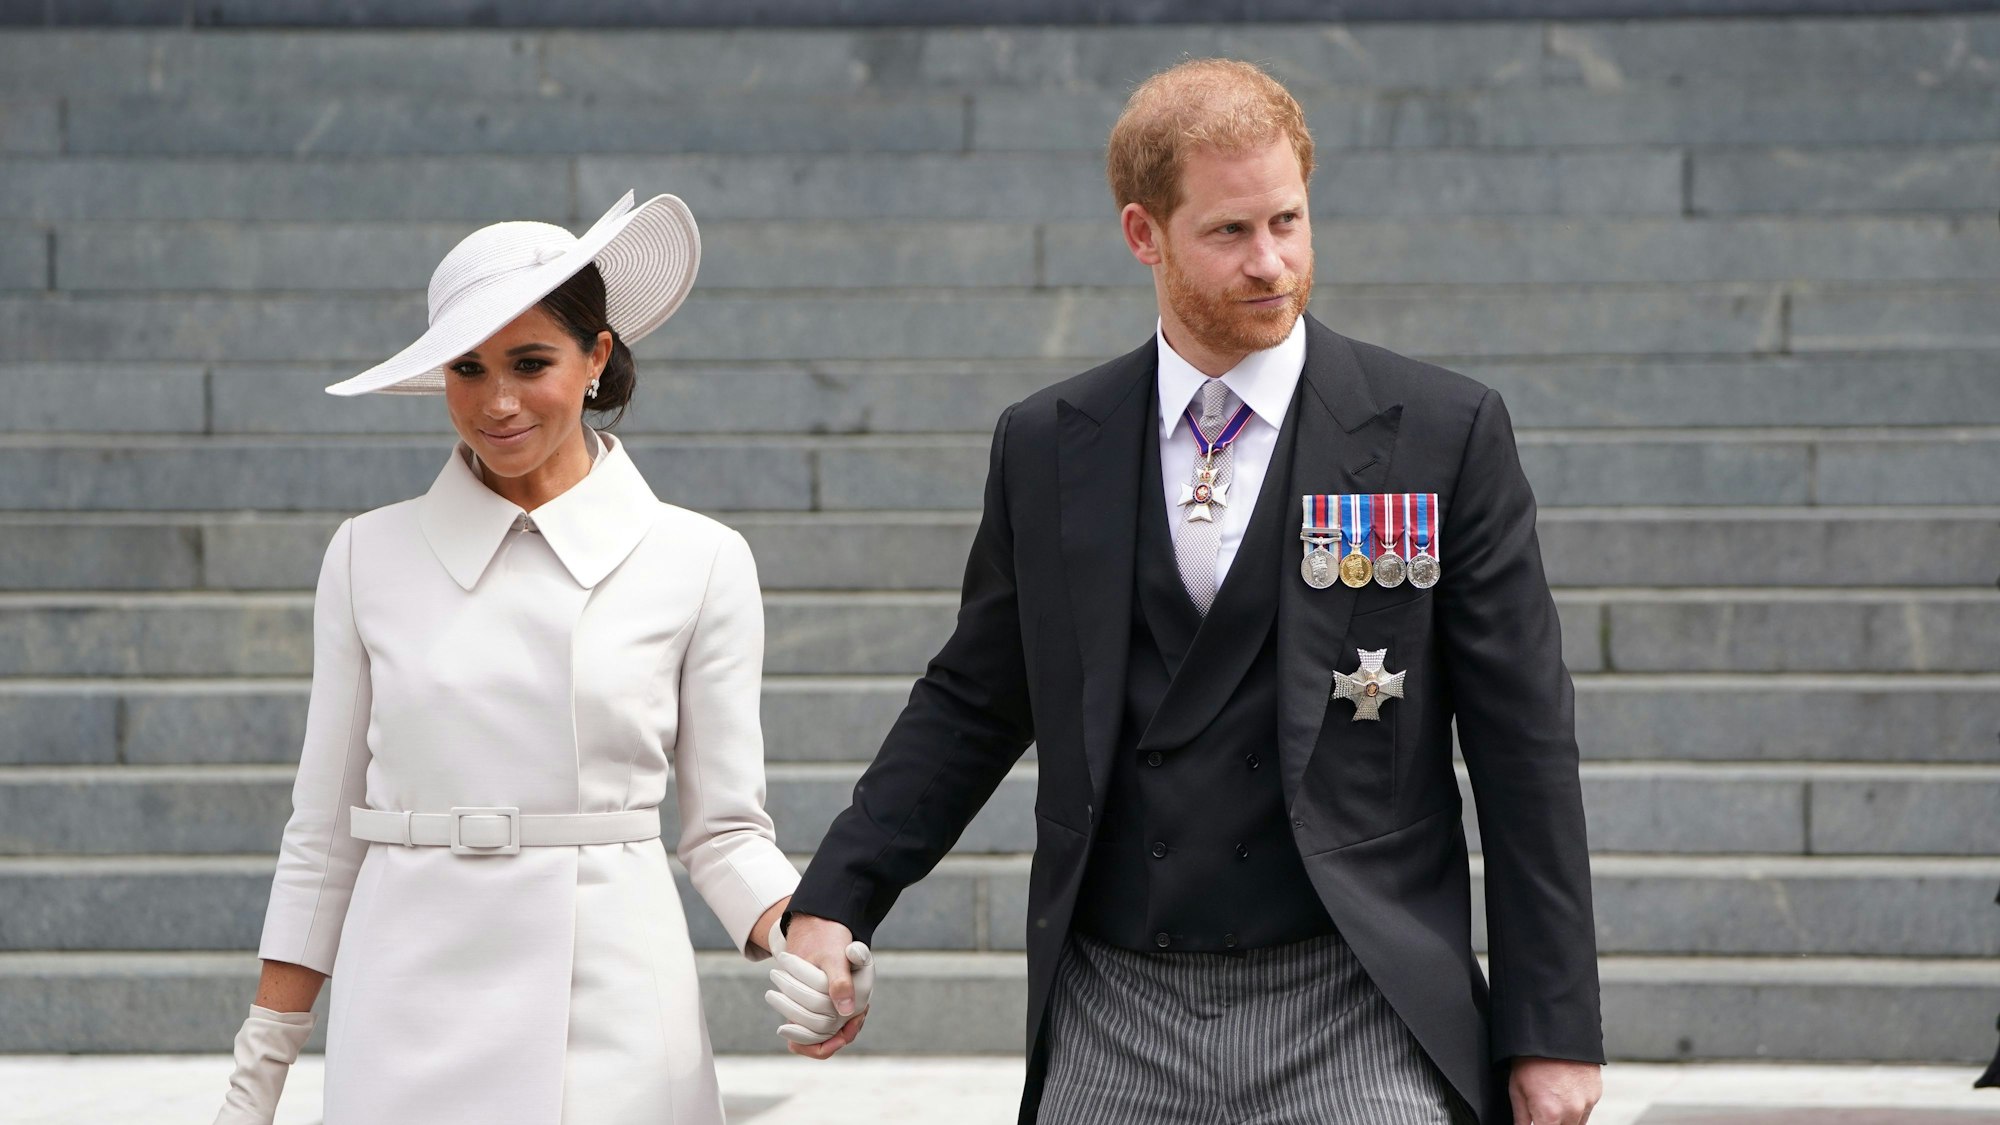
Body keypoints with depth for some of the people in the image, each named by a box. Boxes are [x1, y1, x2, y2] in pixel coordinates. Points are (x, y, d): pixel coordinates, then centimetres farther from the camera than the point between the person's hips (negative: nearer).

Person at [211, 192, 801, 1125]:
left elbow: (723, 828, 5)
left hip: (613, 1015, -1)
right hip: (409, 1032, 1)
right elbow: (324, 831, 9)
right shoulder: (370, 556, 6)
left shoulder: (700, 563, 2)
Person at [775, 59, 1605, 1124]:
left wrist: (1552, 1032, -3)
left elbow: (1523, 746, 0)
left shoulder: (1445, 433, 0)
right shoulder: (1044, 448, 8)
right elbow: (970, 705, 17)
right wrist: (830, 904, 5)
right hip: (1114, 1028, 3)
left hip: (1355, 1033, -3)